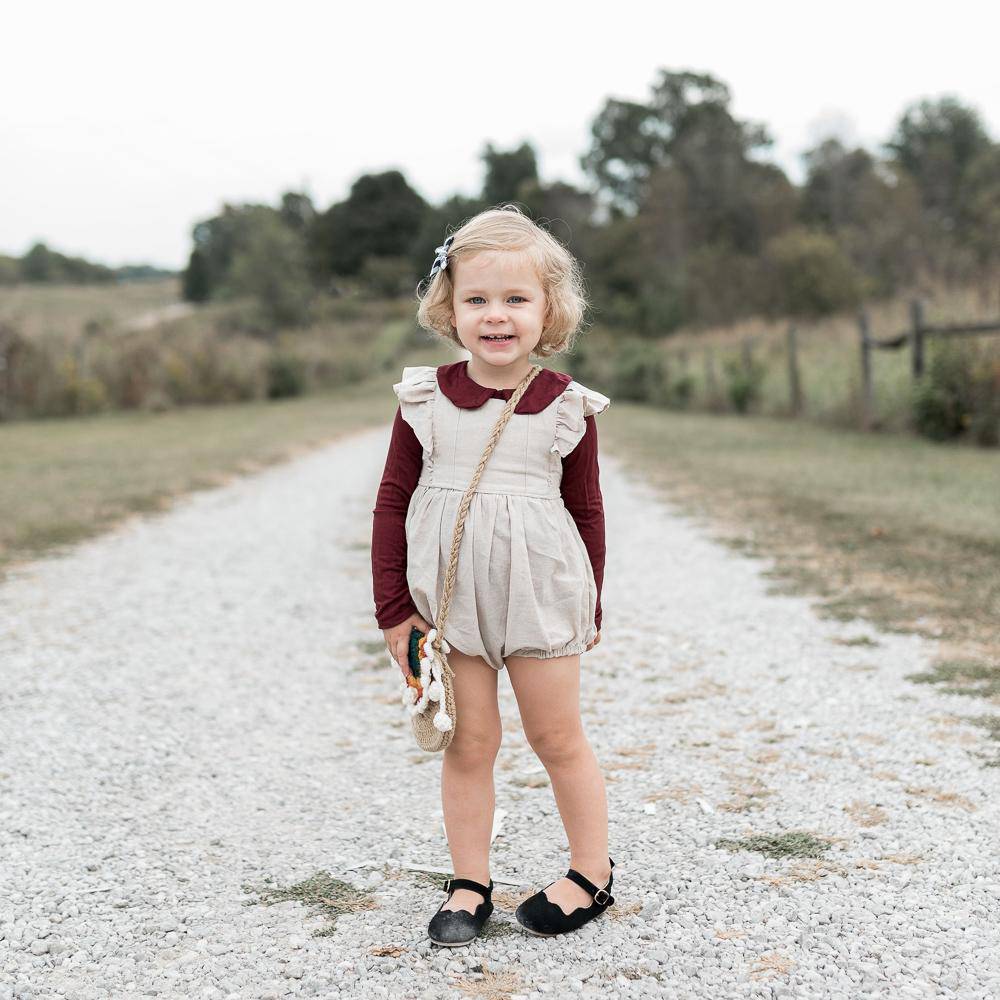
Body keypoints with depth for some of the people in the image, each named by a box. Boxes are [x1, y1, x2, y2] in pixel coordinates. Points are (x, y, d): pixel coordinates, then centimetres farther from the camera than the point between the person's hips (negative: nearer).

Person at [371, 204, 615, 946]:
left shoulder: (566, 406, -4)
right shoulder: (425, 399, -3)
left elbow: (587, 510, 4)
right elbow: (393, 503, 1)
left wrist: (589, 608, 6)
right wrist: (393, 610, -2)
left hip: (540, 597, -1)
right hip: (448, 600, 1)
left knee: (558, 738, 10)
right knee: (468, 744, 7)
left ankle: (592, 874, 26)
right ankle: (470, 885, 21)